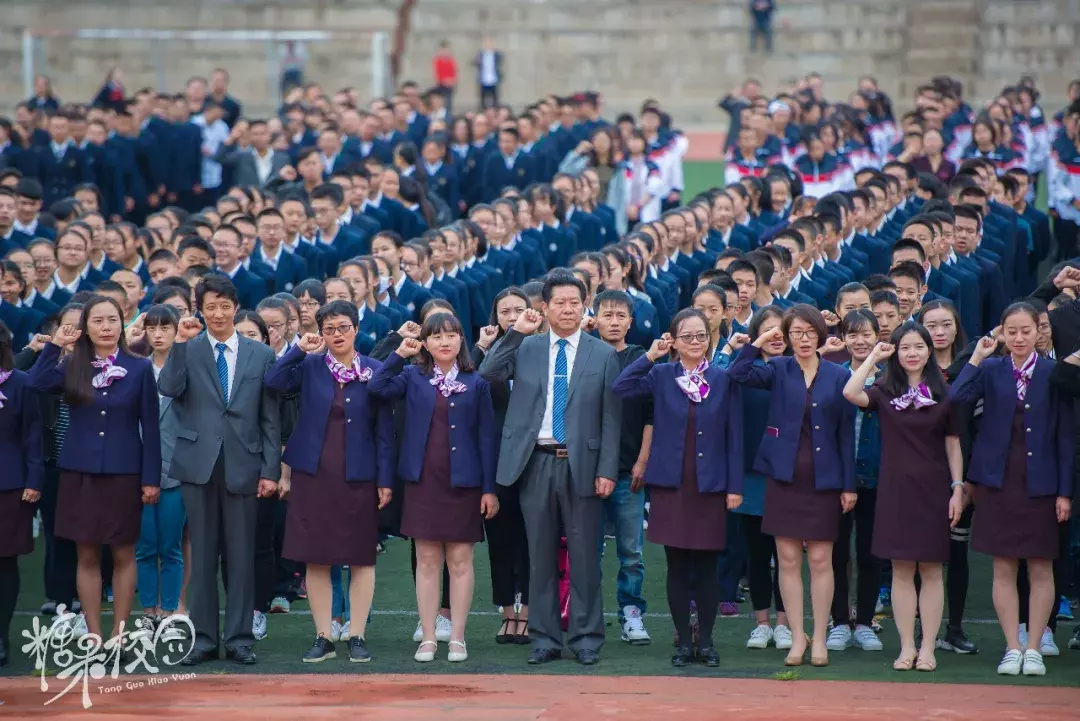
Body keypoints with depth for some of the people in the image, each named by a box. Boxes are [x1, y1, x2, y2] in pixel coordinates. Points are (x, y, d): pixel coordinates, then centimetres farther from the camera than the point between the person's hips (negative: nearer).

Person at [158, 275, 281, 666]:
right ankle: (203, 638, 10)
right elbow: (168, 388, -14)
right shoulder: (187, 351, 5)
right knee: (202, 554, 4)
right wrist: (181, 342, -17)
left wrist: (270, 470, 1)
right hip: (199, 464, 0)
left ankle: (239, 638, 10)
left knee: (241, 556, 4)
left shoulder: (261, 354, 7)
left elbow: (270, 418, 6)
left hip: (242, 465, 0)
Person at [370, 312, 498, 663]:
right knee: (427, 561, 4)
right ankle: (428, 638, 8)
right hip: (424, 480, 1)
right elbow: (378, 388, -13)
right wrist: (400, 354, -11)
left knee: (460, 561, 2)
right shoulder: (414, 377, 5)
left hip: (463, 482, -1)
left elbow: (486, 436, 2)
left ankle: (457, 638, 7)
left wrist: (489, 488, -2)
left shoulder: (476, 383, 4)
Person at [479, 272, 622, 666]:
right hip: (536, 462, 1)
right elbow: (488, 373, -7)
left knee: (584, 556, 1)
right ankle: (544, 638, 12)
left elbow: (611, 417, 3)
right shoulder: (526, 348, 8)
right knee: (541, 556, 6)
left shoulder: (602, 354, 5)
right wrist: (516, 332, -10)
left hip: (581, 464, -1)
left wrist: (607, 470, -4)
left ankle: (586, 638, 9)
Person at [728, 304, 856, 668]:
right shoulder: (778, 370, 4)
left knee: (821, 559, 2)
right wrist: (760, 340, -9)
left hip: (823, 480, 0)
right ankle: (797, 637, 9)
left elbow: (846, 432, 3)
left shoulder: (837, 376, 3)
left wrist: (849, 484, 0)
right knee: (788, 559, 2)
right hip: (784, 477, 0)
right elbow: (739, 373, -14)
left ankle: (819, 639, 9)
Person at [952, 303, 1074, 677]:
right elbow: (955, 399, -14)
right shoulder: (990, 370, 3)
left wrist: (1065, 491, -4)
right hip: (999, 481, 1)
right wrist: (977, 357, -12)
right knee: (1003, 568, 4)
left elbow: (1065, 435, 0)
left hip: (1040, 485, -1)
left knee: (1041, 569, 3)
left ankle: (1033, 649, 10)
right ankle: (1012, 648, 10)